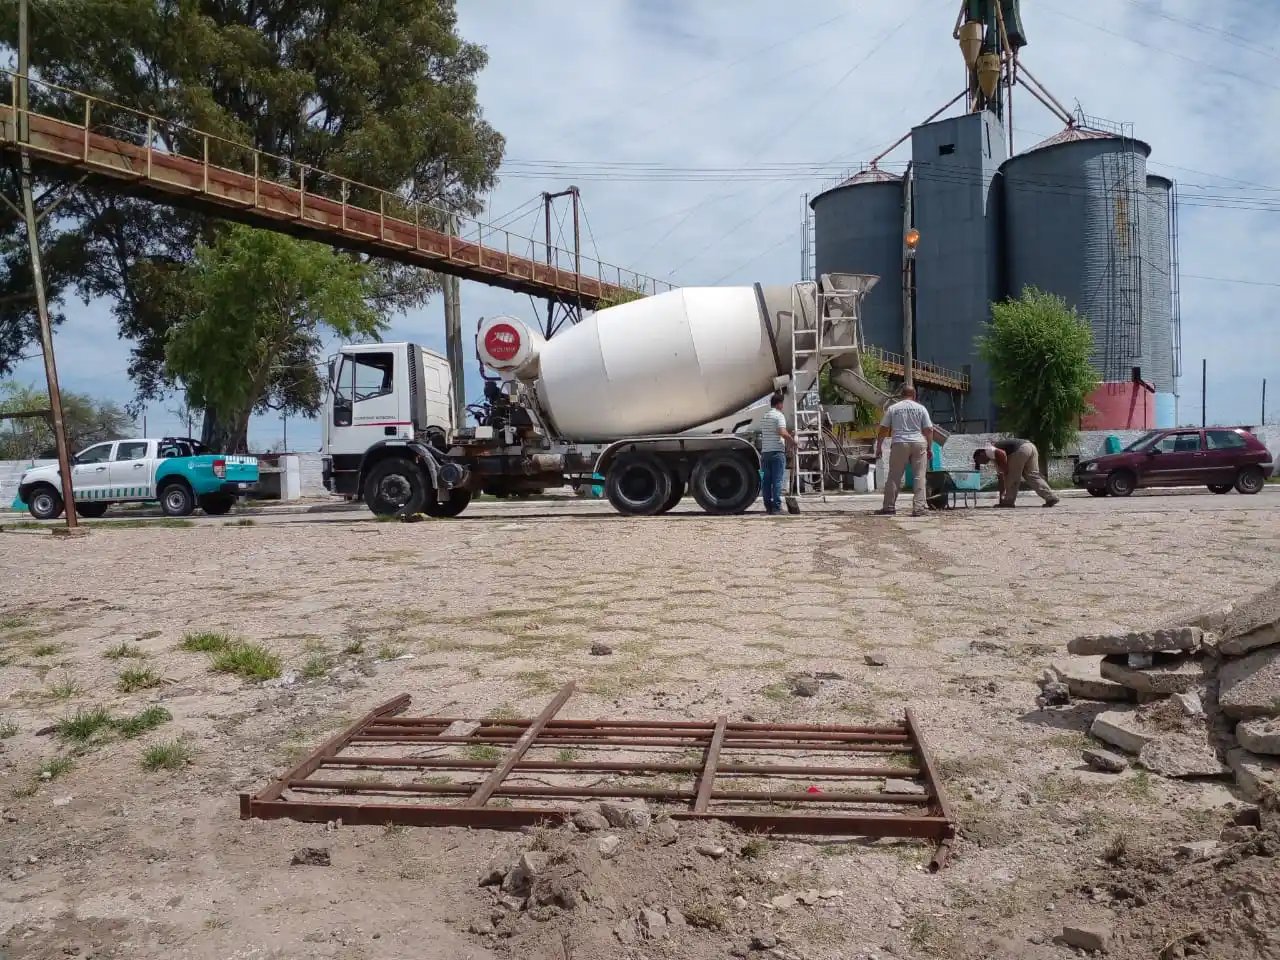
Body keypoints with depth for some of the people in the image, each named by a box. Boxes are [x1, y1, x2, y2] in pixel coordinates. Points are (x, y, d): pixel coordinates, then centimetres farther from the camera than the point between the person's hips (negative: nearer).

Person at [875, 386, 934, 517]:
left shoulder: (892, 409, 7)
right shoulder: (921, 408, 8)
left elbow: (883, 429, 6)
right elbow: (929, 430, 4)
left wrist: (879, 447, 13)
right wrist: (929, 448, 12)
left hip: (900, 444, 0)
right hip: (918, 443, 0)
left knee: (894, 477, 5)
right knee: (919, 477, 2)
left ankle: (889, 507, 7)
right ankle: (918, 508, -3)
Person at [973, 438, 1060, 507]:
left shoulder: (988, 451, 10)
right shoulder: (995, 458, 33)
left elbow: (1002, 453, -15)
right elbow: (1001, 478, 35)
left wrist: (1006, 471, -4)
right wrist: (1001, 498, 38)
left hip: (1020, 449, -9)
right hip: (1031, 447, 9)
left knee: (1011, 477, 3)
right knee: (1032, 476, 12)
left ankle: (1008, 501, 8)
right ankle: (1052, 497, 6)